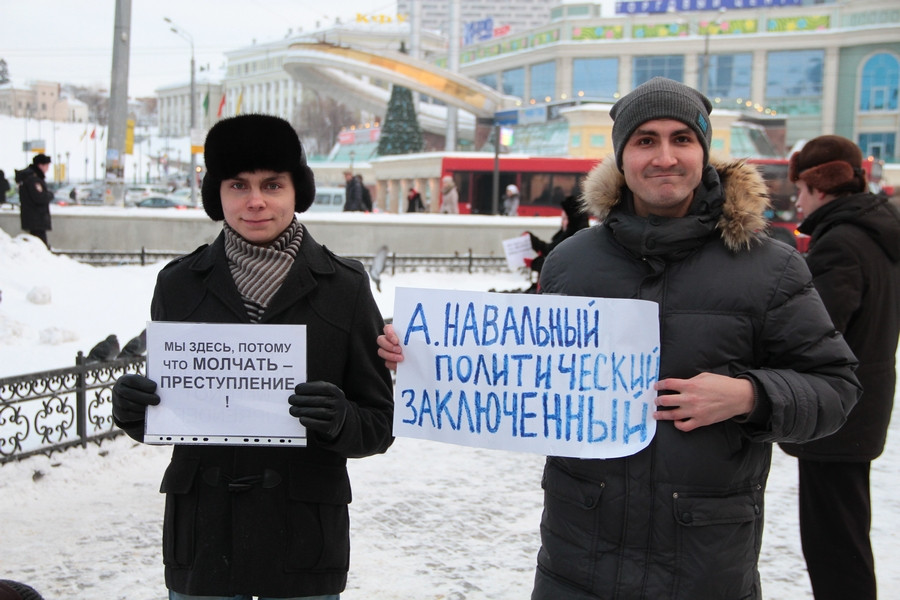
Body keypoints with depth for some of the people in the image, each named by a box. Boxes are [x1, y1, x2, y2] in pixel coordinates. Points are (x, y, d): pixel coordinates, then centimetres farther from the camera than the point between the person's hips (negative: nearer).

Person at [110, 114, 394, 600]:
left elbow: (379, 425, -1)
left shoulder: (343, 286, -4)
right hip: (201, 538, 1)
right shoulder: (180, 284, 1)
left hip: (304, 539, -1)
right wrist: (131, 409, -12)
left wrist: (339, 420, -22)